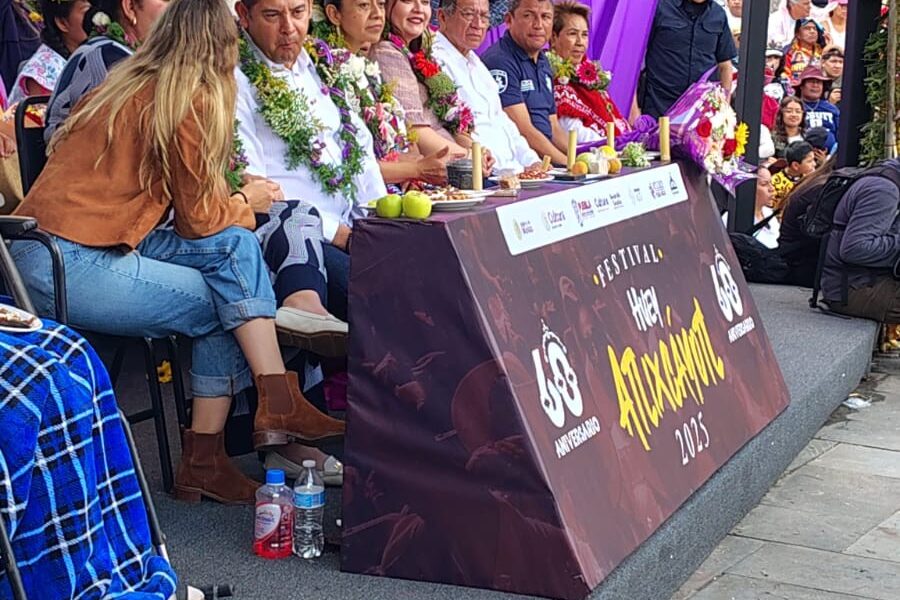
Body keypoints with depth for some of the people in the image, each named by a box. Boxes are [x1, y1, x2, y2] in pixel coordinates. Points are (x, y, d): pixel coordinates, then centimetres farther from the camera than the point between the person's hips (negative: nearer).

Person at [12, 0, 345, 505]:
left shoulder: (127, 86, 18)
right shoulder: (190, 102, -7)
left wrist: (231, 203, 22)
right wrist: (246, 205, 16)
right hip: (72, 268, -8)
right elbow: (199, 218, -1)